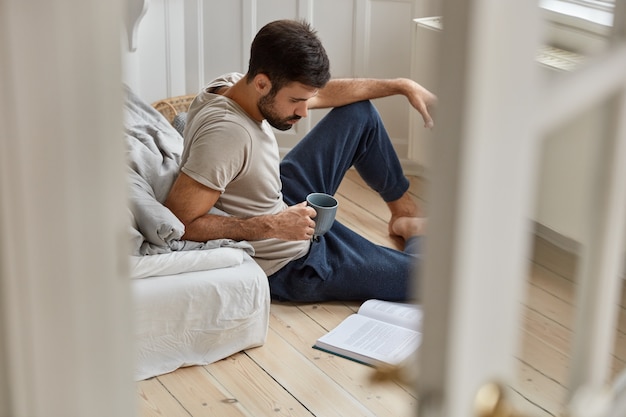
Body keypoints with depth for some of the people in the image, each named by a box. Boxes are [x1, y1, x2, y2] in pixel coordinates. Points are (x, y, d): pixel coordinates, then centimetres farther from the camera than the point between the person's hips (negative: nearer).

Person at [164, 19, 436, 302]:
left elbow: (326, 92, 3)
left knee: (360, 112, 14)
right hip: (288, 266, -9)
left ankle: (405, 213, 33)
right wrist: (271, 226, -35)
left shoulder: (234, 86, -11)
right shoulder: (226, 132, -37)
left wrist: (402, 86, 3)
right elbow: (178, 223, -38)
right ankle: (417, 235, 32)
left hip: (284, 204, 9)